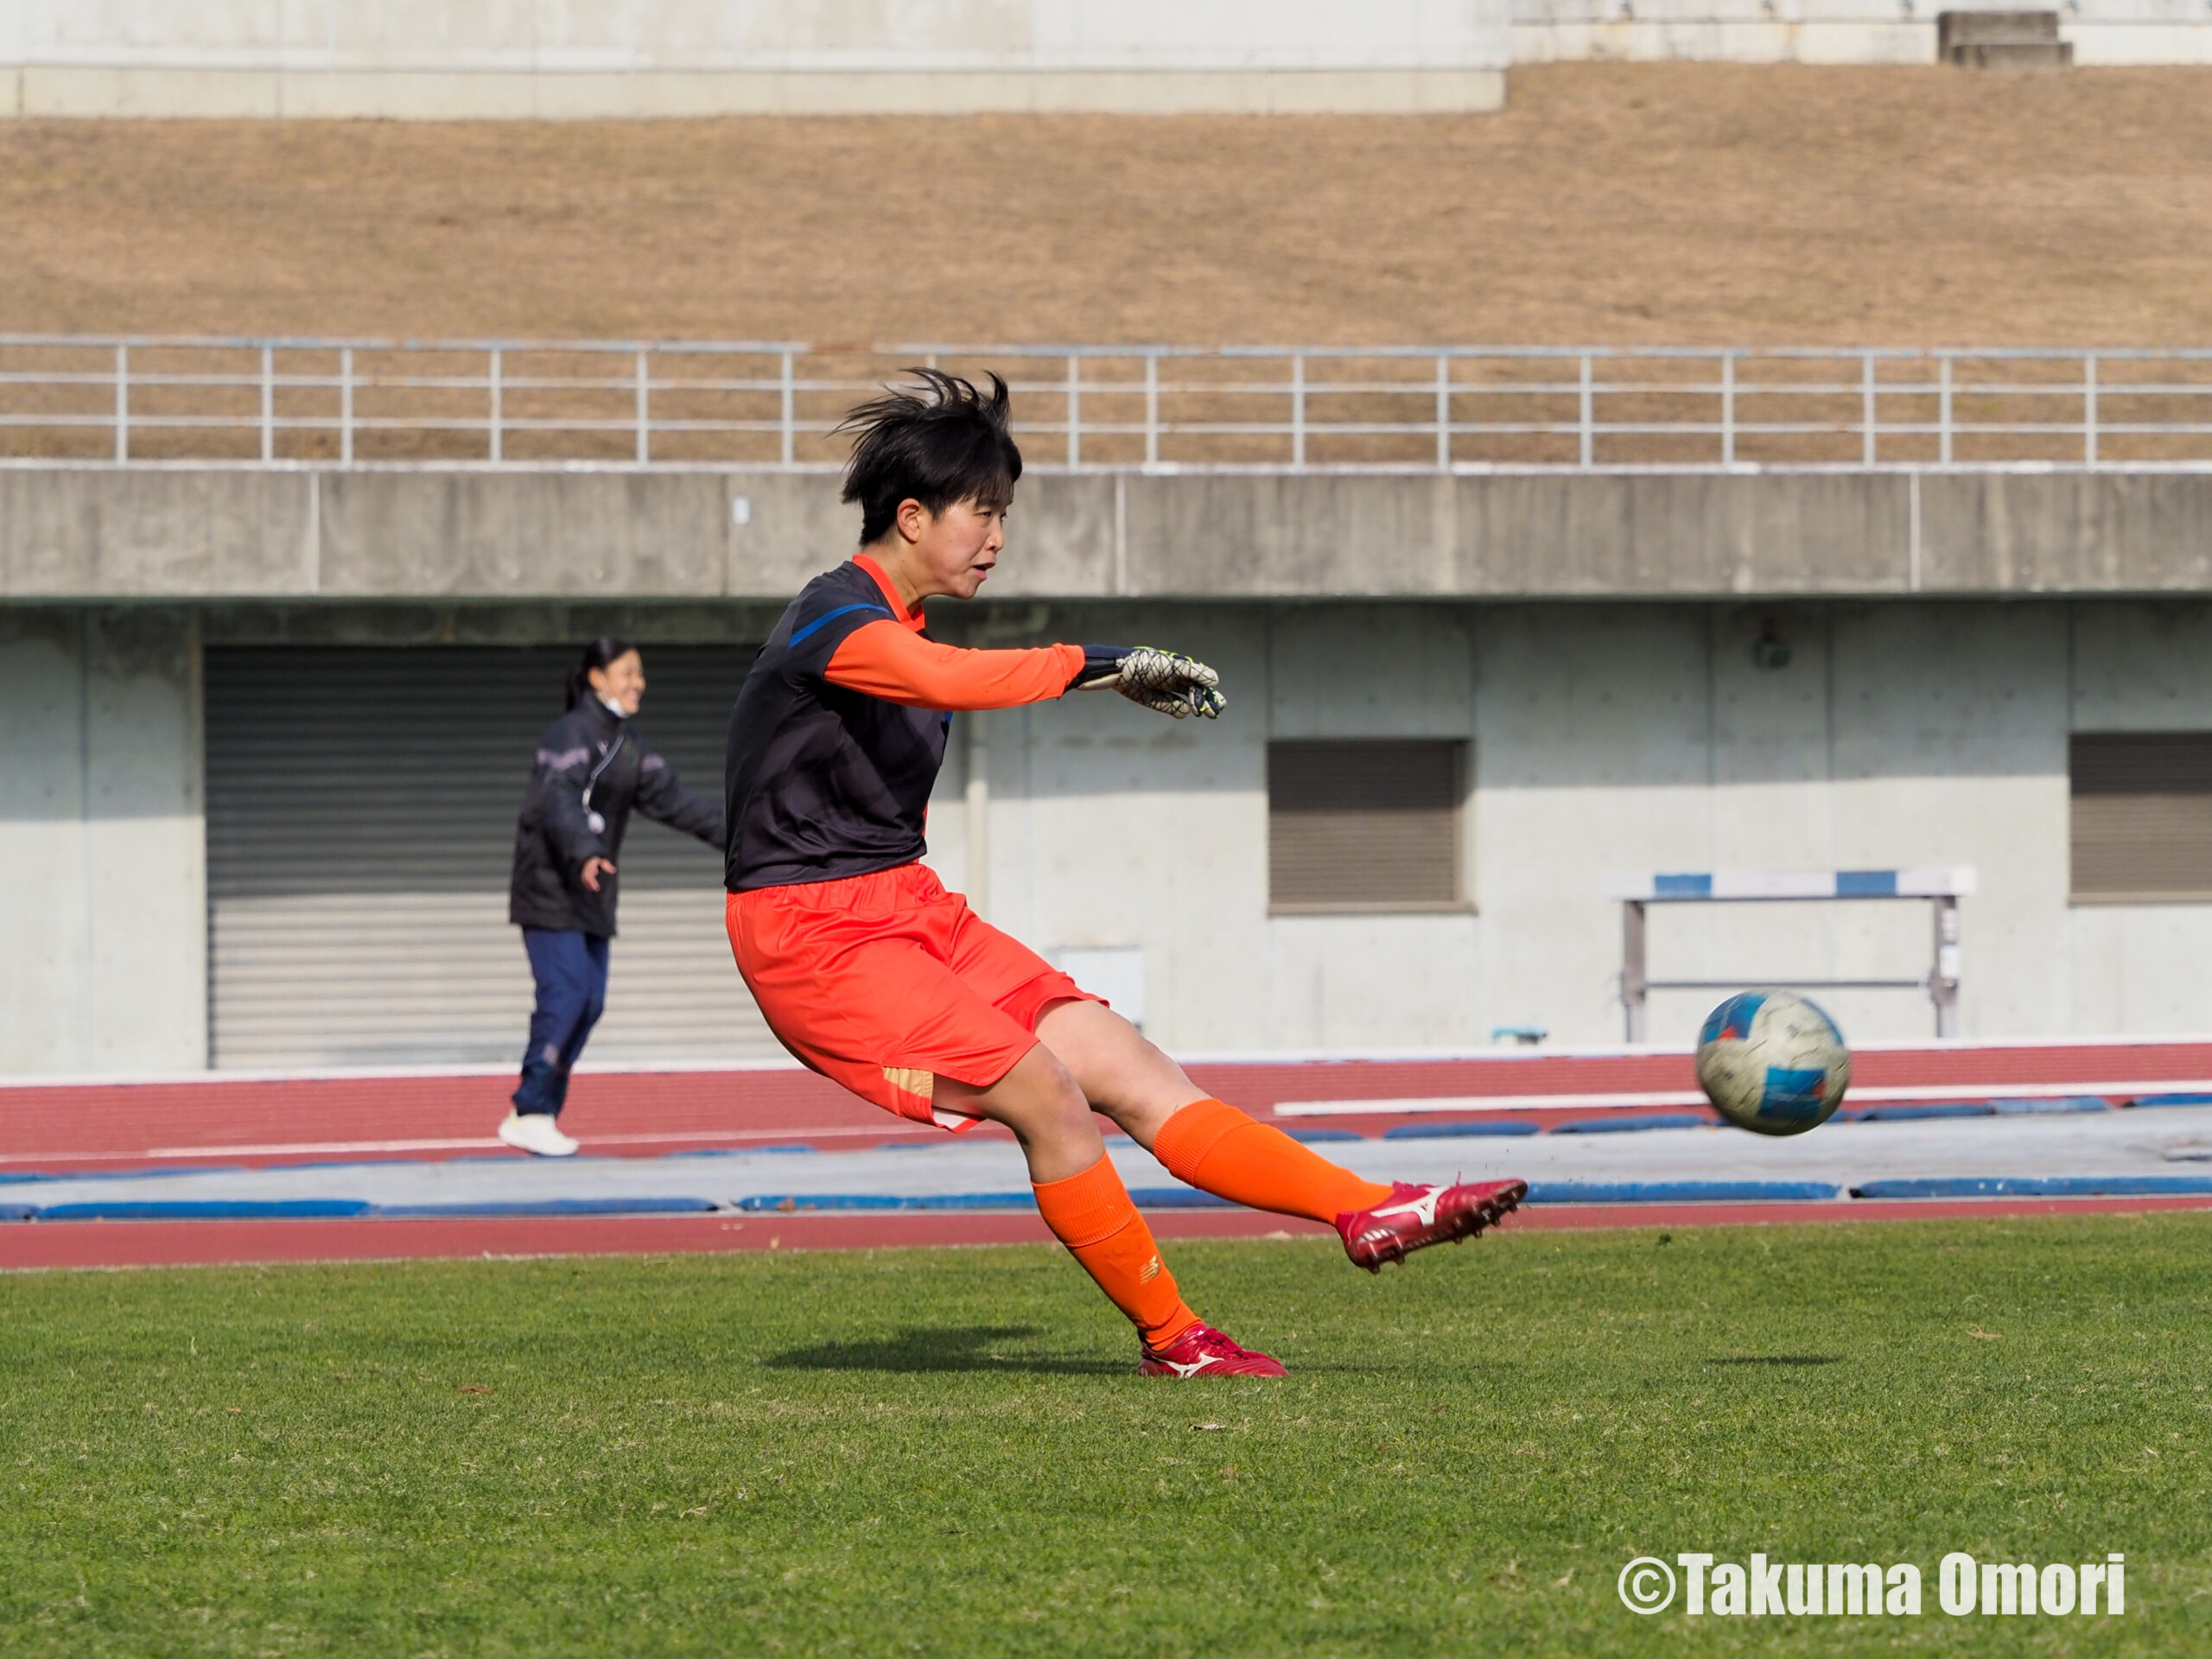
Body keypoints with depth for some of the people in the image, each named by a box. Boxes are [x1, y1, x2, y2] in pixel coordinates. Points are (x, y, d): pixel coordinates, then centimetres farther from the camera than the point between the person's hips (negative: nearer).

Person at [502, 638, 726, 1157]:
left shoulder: (627, 744, 14)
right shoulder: (571, 734, -15)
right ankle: (531, 1113, -15)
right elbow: (559, 801, -29)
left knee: (591, 1002, 4)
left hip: (592, 892, 9)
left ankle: (538, 1114, 8)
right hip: (550, 890, -9)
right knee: (565, 993, -17)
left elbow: (667, 796, 19)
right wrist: (584, 854, -46)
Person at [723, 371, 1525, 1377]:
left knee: (1129, 1070, 0)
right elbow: (951, 681, -38)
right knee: (1046, 1093, -20)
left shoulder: (894, 629, 16)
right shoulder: (835, 623, -17)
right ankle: (1169, 1339, -8)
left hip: (907, 911, 9)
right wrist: (1108, 668, -37)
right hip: (815, 934, -9)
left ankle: (1370, 1213, -5)